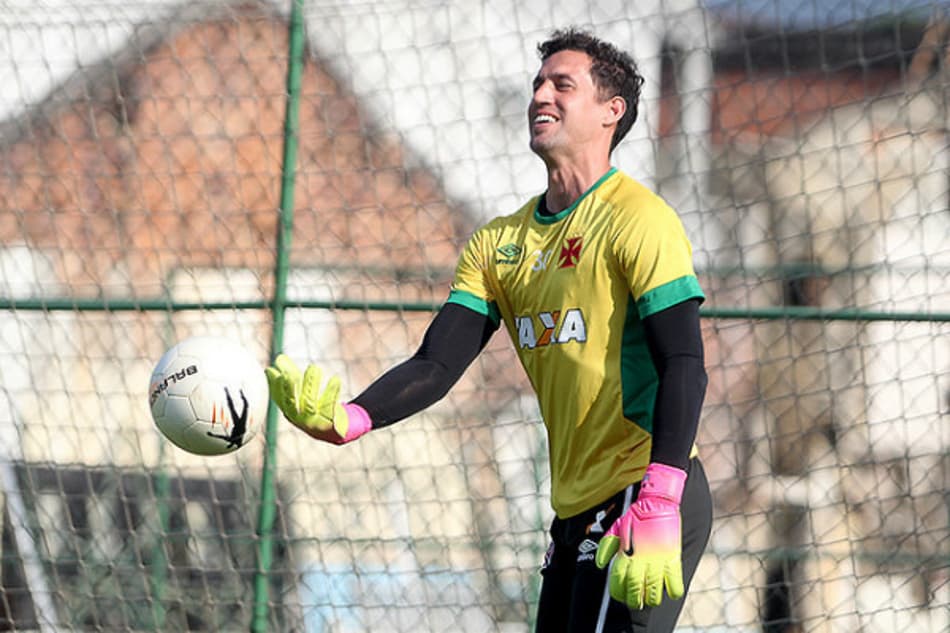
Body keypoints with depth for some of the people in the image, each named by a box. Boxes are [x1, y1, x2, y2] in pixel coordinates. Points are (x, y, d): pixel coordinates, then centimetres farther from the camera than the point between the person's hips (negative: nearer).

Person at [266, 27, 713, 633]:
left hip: (643, 493, -7)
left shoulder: (639, 220, -7)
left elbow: (684, 366, -16)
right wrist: (350, 419, -16)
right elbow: (437, 362, 5)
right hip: (575, 510, 7)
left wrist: (658, 508, -27)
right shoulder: (498, 243, 14)